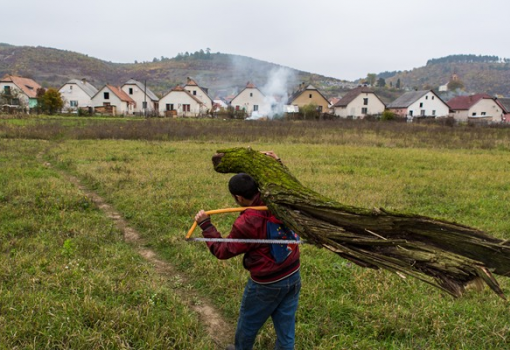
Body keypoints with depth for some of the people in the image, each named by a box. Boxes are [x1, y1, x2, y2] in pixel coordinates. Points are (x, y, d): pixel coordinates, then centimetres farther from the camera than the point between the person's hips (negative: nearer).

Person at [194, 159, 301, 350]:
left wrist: (206, 225, -5)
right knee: (286, 326, 18)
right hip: (293, 276, 6)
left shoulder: (246, 223, -26)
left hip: (267, 284, -6)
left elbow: (222, 251, -13)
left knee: (248, 322, 22)